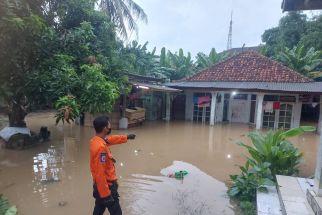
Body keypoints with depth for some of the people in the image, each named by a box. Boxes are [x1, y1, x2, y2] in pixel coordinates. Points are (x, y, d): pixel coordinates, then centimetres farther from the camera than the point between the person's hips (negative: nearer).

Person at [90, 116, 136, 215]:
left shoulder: (97, 139, -1)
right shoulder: (100, 147, -30)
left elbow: (111, 139, 19)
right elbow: (100, 173, -29)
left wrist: (127, 137, 31)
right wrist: (106, 195, -23)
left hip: (99, 185, 9)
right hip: (106, 186, -9)